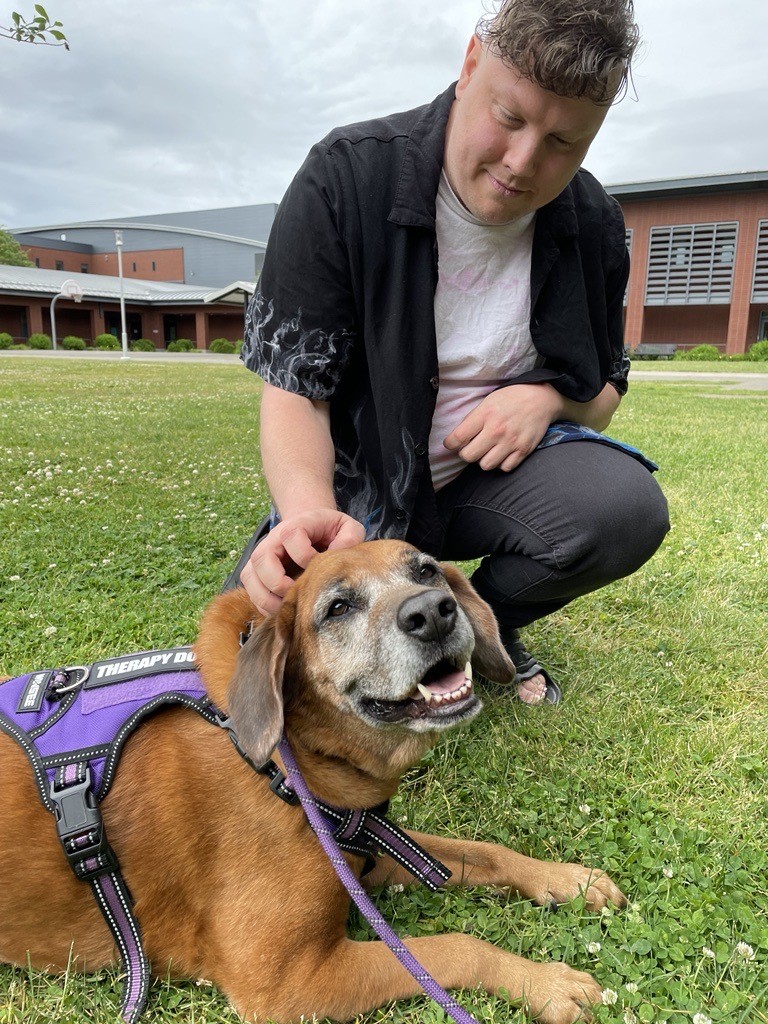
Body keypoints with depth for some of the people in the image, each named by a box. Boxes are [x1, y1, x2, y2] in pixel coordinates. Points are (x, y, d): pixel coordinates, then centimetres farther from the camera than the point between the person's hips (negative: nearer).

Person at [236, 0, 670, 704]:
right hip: (361, 487, -2)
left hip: (496, 471, 3)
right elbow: (293, 388, -18)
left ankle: (488, 623, 4)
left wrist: (549, 398, -16)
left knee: (628, 508, -27)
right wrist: (310, 511, -39)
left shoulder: (593, 223, -3)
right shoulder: (346, 178, -16)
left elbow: (605, 390, 9)